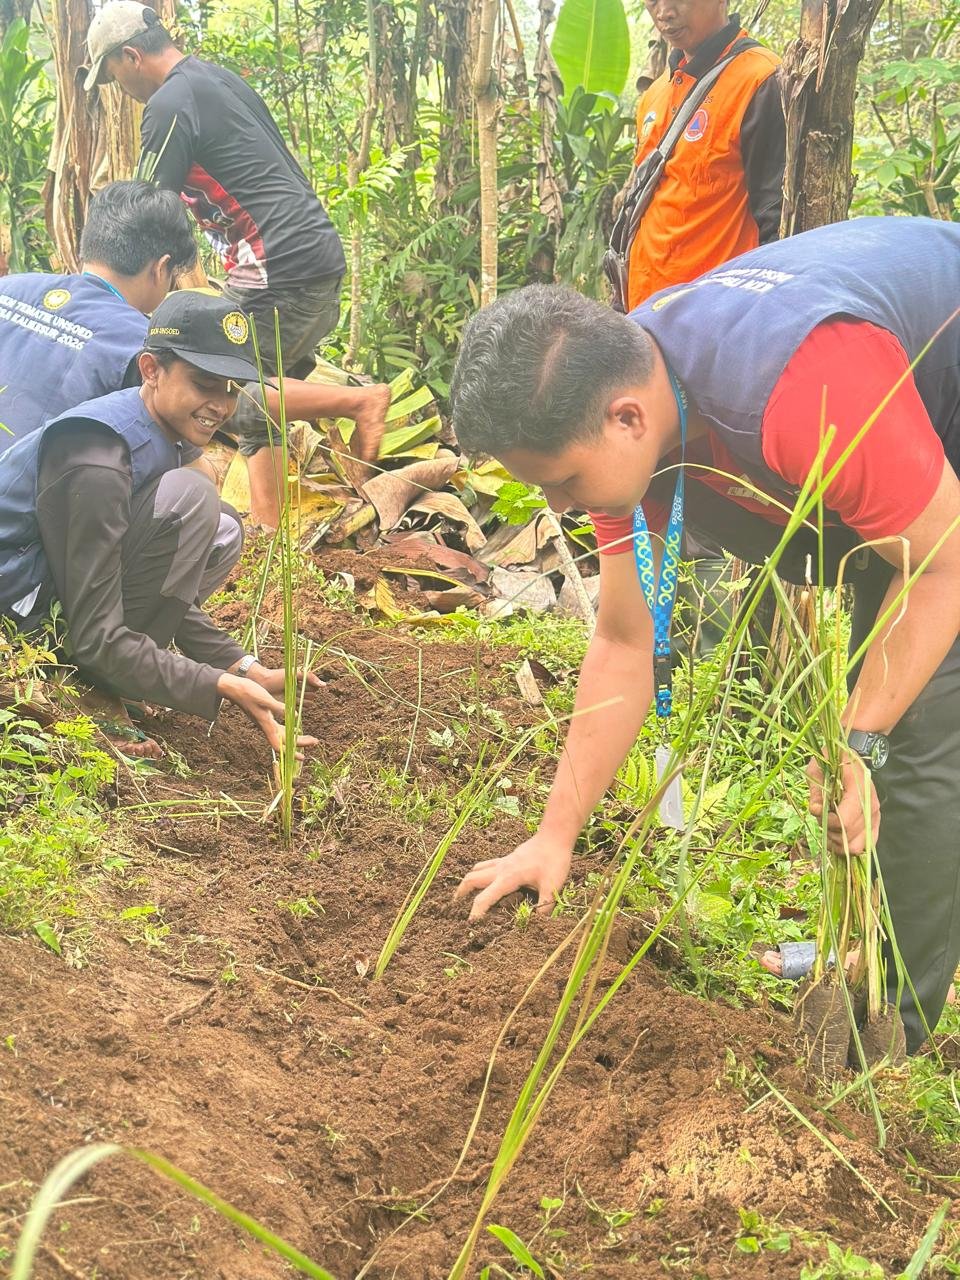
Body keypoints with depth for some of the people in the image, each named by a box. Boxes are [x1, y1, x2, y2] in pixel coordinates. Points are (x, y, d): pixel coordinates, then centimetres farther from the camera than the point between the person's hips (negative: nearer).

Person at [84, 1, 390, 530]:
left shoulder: (170, 104, -8)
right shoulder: (220, 80, 21)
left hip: (280, 269, -10)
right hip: (322, 253, 10)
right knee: (257, 402, 13)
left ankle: (358, 400, -7)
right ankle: (266, 531, 11)